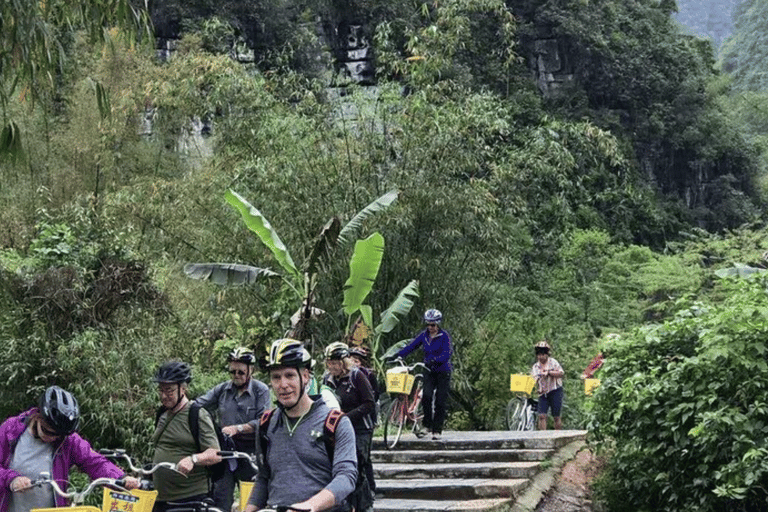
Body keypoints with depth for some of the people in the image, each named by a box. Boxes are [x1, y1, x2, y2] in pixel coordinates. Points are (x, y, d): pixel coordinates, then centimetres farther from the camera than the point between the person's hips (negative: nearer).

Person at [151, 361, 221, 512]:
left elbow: (216, 454, -15)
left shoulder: (198, 415, -7)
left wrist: (193, 459, -31)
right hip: (161, 499, 7)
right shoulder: (163, 415, 16)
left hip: (191, 499, -7)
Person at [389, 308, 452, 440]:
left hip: (443, 371, -3)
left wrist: (434, 360, -39)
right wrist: (396, 356, -15)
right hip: (429, 371, 3)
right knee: (427, 395, -20)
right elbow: (410, 346, -1)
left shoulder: (444, 336, -10)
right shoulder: (424, 336, 4)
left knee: (440, 401, -3)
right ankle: (427, 422, -1)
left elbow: (447, 354, -21)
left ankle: (437, 430, 7)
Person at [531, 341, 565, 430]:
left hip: (555, 391, -3)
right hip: (543, 393, 3)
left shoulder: (553, 362, 3)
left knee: (556, 417, 1)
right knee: (542, 416, -10)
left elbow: (561, 373, -8)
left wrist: (548, 372, -16)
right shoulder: (535, 367, 12)